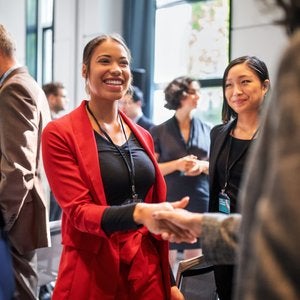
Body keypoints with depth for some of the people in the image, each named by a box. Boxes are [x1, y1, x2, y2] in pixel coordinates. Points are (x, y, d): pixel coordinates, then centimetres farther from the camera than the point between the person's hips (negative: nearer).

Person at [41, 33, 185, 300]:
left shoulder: (143, 136, 8)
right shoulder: (59, 134, -9)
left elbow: (156, 206, 11)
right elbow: (78, 210, -16)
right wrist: (138, 212, -34)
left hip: (149, 271, 5)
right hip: (93, 275, -4)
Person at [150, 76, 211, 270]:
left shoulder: (207, 130, 9)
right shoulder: (159, 132, 2)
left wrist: (203, 166, -9)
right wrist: (177, 164, -16)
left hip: (200, 202, 2)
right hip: (168, 201, -2)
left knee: (194, 261, 8)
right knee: (166, 260, 3)